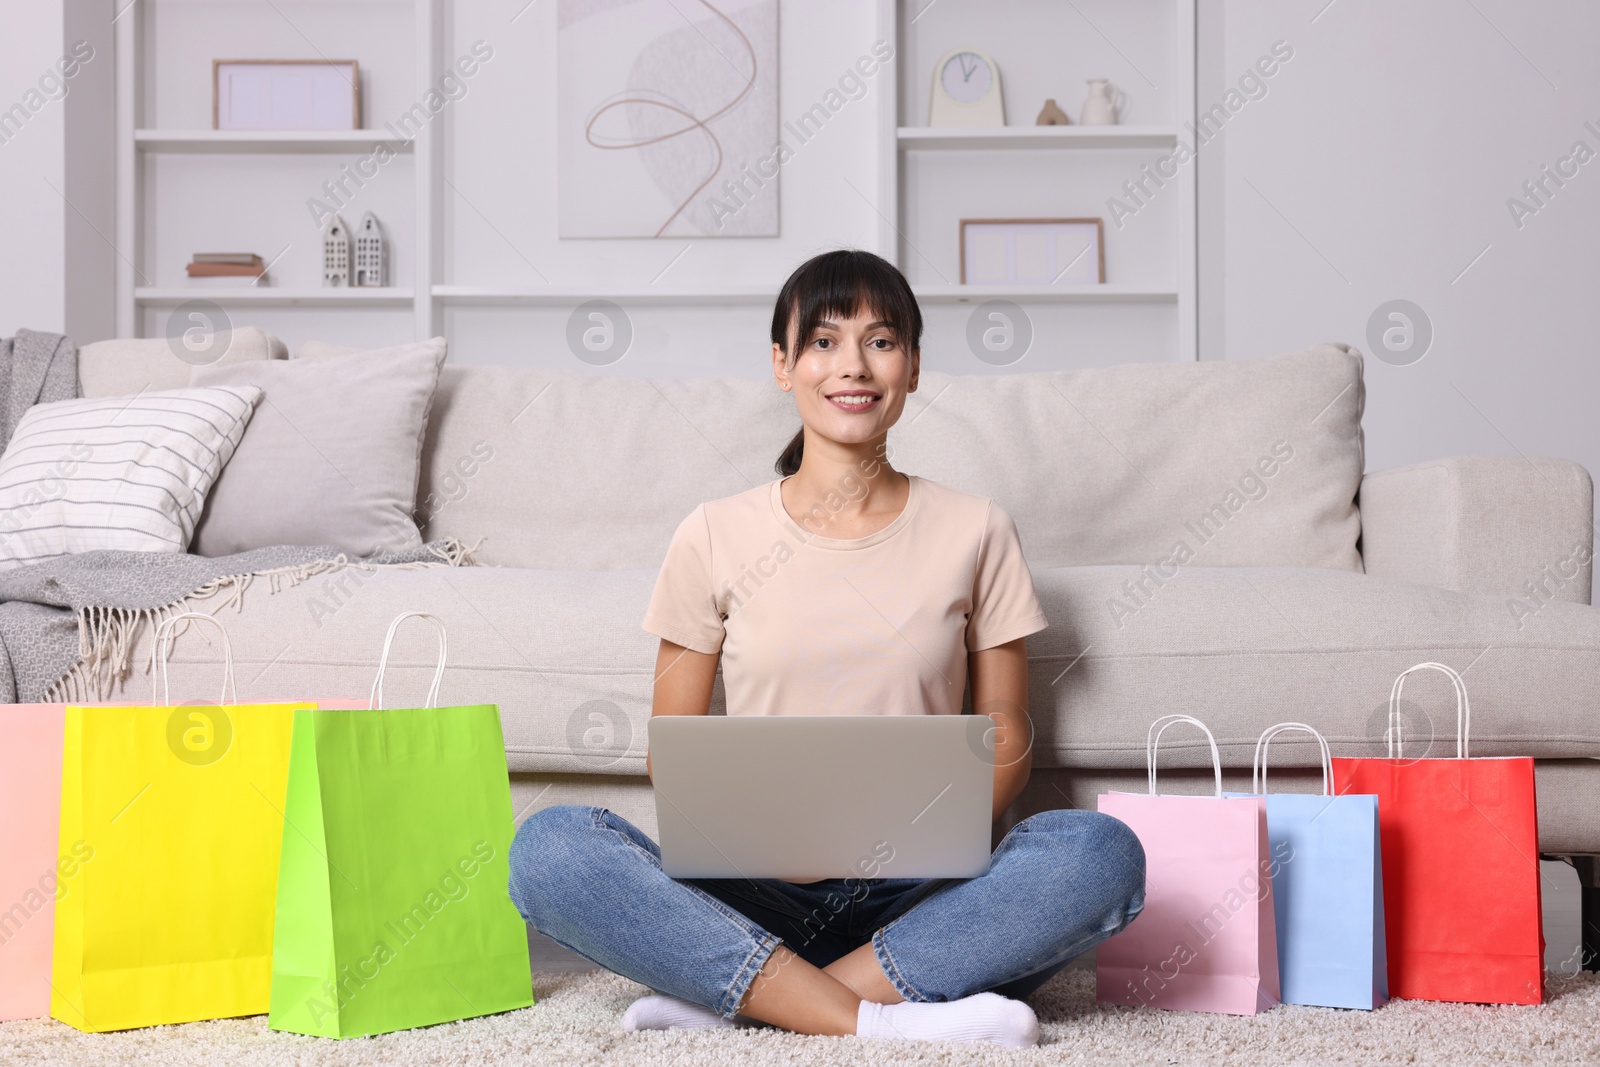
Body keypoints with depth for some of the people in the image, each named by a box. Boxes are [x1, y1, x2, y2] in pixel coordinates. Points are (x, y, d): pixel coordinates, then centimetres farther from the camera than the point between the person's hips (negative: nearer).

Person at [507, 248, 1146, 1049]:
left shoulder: (974, 533, 9)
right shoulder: (714, 539, 7)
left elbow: (1007, 741, 10)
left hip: (915, 898, 1)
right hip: (754, 897, 0)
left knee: (1100, 853, -30)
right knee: (548, 847, -27)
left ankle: (729, 1000, -29)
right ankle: (880, 1021, -32)